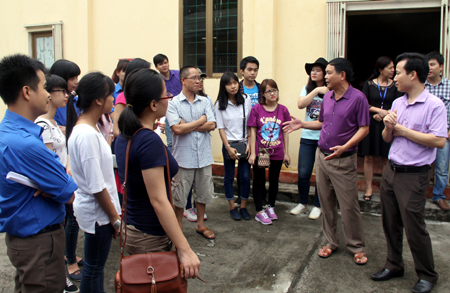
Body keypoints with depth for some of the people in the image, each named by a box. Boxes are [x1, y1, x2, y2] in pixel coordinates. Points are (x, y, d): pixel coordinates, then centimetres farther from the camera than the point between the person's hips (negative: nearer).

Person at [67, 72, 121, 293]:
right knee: (94, 268, 9)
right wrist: (115, 217, -13)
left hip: (94, 210, 9)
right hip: (97, 211, -9)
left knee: (94, 266, 22)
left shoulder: (88, 128, 5)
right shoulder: (87, 135, -25)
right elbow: (96, 187, -23)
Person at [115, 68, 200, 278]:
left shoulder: (125, 136, 3)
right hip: (149, 237, -8)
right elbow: (158, 200, -27)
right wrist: (185, 250, -26)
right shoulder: (150, 141, -24)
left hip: (131, 227, 8)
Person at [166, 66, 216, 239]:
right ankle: (178, 227, 26)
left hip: (204, 156, 4)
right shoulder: (173, 103, -6)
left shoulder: (204, 101, 7)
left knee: (203, 193, 15)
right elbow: (177, 129, -18)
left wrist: (187, 125, -12)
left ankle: (200, 224, 33)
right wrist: (201, 121, -8)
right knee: (180, 195, 8)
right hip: (183, 158, -4)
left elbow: (212, 125, -5)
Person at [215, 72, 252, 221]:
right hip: (229, 144, -1)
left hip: (245, 143, 1)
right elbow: (221, 128, -3)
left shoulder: (246, 100, -1)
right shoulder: (220, 104, -4)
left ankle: (243, 207, 18)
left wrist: (249, 144, -5)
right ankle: (232, 207, 21)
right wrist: (228, 148, -9)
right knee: (229, 177, 7)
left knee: (245, 176, 2)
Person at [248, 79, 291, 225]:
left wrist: (286, 153, 5)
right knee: (259, 181, 8)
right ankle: (259, 212, 19)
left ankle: (271, 207, 34)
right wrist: (252, 153, -8)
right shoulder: (256, 109, -7)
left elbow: (285, 132, 5)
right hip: (260, 152, -2)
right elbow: (252, 132, -5)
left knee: (274, 180, 16)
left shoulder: (283, 110, -1)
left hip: (277, 153, 2)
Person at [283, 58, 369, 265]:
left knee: (348, 205, -1)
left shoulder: (358, 98, -10)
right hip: (322, 155, 7)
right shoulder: (327, 96, 10)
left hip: (343, 160, -6)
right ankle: (331, 242, 27)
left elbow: (364, 128, -11)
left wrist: (345, 147, -23)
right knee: (326, 203, 13)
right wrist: (301, 124, 8)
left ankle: (357, 247, 16)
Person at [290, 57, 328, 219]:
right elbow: (300, 104, -10)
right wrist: (317, 90, -14)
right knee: (303, 173, 4)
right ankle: (303, 203, 25)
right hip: (307, 137, 2)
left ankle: (317, 206, 23)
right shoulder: (307, 89, 9)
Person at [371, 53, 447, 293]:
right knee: (390, 223, 14)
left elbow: (440, 141, -21)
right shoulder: (397, 103, 10)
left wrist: (403, 131, -14)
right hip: (391, 171, 7)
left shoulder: (434, 105, -11)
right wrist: (389, 127, -8)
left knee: (414, 227, 1)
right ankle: (394, 265, 32)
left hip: (414, 176, -7)